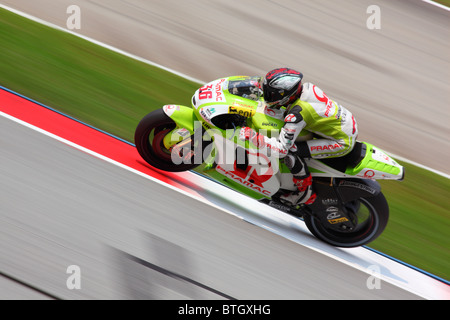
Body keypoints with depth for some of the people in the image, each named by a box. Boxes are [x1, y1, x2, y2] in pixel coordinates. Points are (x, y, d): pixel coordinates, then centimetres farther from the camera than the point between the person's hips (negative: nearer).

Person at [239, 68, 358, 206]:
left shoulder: (295, 115, -28)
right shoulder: (307, 86, -6)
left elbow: (282, 149, -27)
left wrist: (253, 136, -24)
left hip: (343, 142, -9)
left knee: (291, 151, -17)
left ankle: (306, 193, 3)